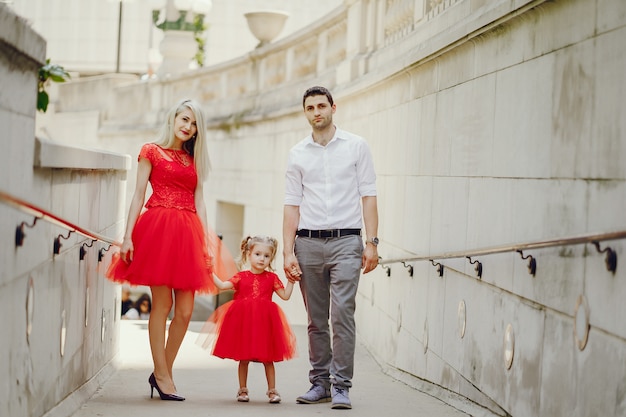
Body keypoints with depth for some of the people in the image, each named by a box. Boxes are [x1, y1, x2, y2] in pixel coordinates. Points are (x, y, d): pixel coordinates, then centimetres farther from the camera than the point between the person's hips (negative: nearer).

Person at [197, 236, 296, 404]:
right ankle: (243, 390, 16)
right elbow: (223, 286, -5)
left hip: (265, 323, 0)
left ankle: (272, 390, 12)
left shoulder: (272, 278, 6)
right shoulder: (242, 277, 3)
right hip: (243, 322, 0)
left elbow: (285, 295, 6)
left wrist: (291, 280, -3)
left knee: (267, 358, 5)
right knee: (243, 358, 6)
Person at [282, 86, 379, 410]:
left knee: (342, 313, -12)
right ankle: (320, 382, 15)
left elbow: (368, 196, 3)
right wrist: (288, 252, 1)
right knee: (316, 319, 6)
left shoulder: (356, 146, 6)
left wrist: (372, 243, -6)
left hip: (345, 241, -2)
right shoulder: (297, 154, 11)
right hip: (308, 243, 3)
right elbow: (292, 205, 9)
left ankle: (341, 386, -8)